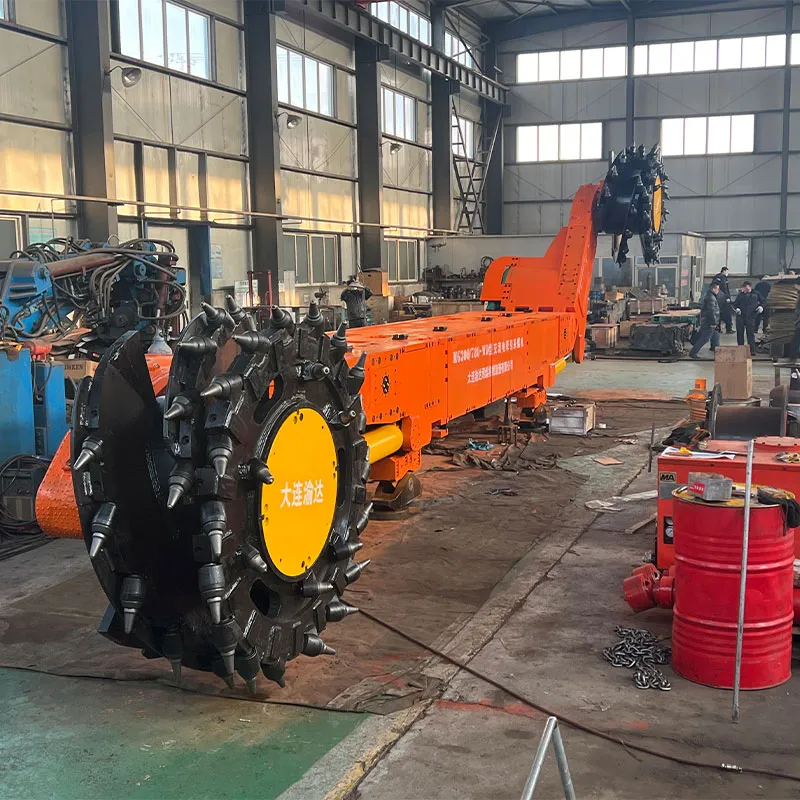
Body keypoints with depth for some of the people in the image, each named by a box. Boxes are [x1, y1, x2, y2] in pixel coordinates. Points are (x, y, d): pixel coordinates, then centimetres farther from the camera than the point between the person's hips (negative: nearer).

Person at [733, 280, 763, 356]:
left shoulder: (756, 294, 5)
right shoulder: (740, 295, 7)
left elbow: (762, 302, 16)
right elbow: (735, 304, 14)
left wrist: (761, 307, -2)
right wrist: (737, 308, -5)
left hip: (751, 317, -2)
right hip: (740, 317, 2)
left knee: (751, 334, -5)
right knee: (740, 333, 6)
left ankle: (752, 350, -2)